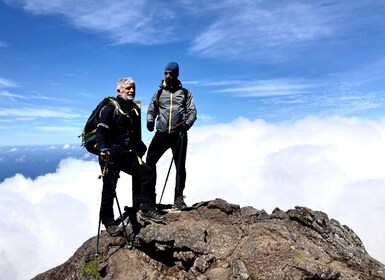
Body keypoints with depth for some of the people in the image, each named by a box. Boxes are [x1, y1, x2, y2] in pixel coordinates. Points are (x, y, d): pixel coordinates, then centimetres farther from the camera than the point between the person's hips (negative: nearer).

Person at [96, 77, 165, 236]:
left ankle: (147, 209, 3)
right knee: (109, 188, -1)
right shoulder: (110, 108, -7)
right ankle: (108, 222, 15)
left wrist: (141, 149, 23)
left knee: (148, 174, -5)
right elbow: (101, 130, -17)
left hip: (128, 154, 7)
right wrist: (103, 148, -32)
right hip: (111, 156, -6)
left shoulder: (135, 110, 16)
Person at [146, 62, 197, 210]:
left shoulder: (185, 93, 11)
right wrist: (150, 121, -8)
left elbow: (192, 112, 4)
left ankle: (178, 198, 12)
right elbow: (151, 110, 14)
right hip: (161, 134, 2)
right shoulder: (159, 93, 16)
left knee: (180, 167, 1)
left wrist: (187, 123, -17)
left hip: (179, 134, -1)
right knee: (149, 161, -6)